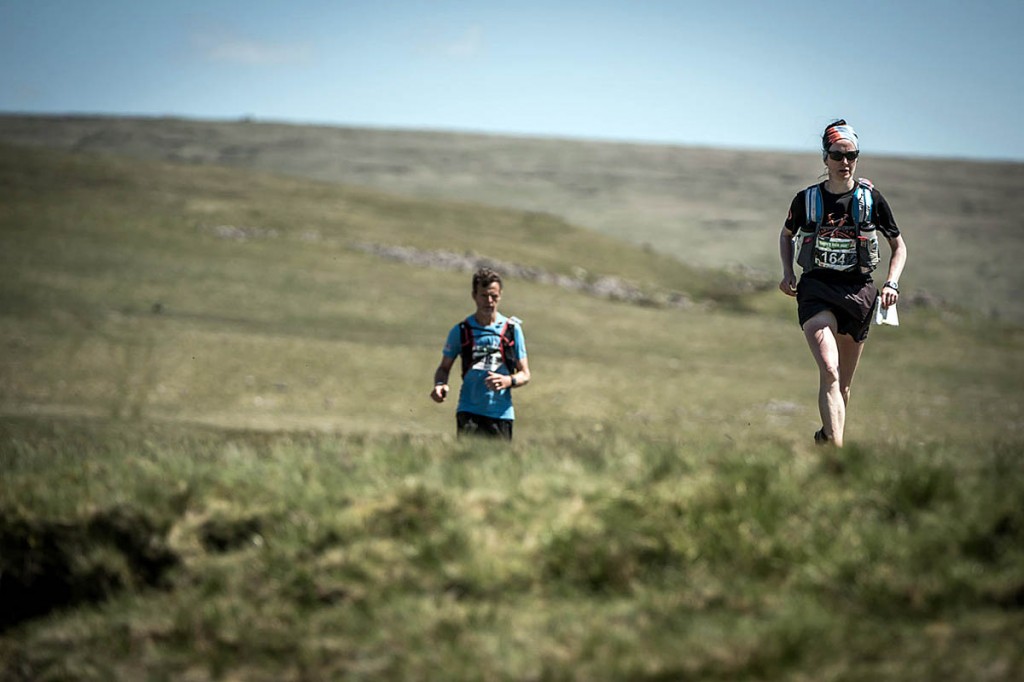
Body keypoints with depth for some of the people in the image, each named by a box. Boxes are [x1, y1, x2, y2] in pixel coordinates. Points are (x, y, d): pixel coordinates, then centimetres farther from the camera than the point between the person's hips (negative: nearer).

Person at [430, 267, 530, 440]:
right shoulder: (461, 331, 5)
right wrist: (440, 384, -8)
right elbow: (444, 367, 15)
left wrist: (508, 381, -13)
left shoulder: (512, 329, 6)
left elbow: (525, 374, 9)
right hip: (469, 411, -1)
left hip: (501, 413, 1)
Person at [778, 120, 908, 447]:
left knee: (843, 383, 9)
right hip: (816, 290, -2)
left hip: (858, 292, 2)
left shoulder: (871, 199, 2)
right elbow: (786, 235, 23)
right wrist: (787, 272, 8)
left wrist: (892, 283, -4)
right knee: (829, 372, -22)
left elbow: (898, 245, 12)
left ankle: (827, 438, 34)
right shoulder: (807, 199, 3)